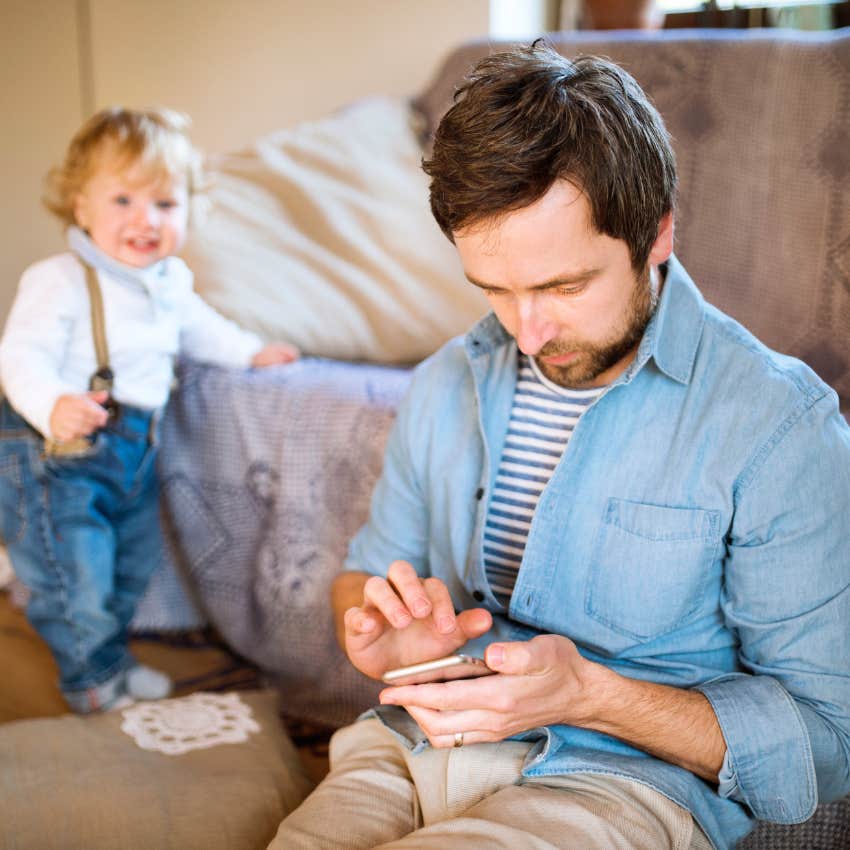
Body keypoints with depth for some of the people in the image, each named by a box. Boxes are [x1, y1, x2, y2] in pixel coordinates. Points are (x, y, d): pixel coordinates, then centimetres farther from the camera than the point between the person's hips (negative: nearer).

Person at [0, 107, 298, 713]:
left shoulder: (172, 279, 2)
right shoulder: (59, 282, -22)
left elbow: (194, 325, 23)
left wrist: (250, 350, 26)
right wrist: (53, 407, -48)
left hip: (137, 450, 8)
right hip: (59, 455, -7)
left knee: (134, 566, 22)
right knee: (77, 578, 0)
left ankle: (115, 658, 45)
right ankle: (91, 681, 27)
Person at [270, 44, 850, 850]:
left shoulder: (777, 422, -11)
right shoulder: (446, 384, 8)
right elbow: (366, 570, 18)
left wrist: (588, 694, -22)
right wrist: (373, 633, -7)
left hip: (621, 781, -4)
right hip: (411, 746, 5)